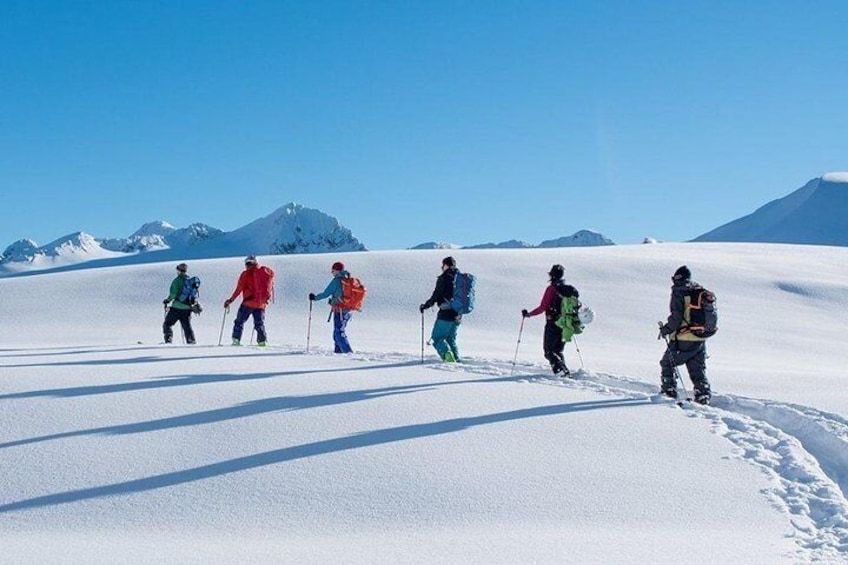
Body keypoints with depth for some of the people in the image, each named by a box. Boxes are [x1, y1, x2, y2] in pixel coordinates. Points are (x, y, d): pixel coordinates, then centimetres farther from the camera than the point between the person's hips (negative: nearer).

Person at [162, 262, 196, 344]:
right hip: (187, 308, 5)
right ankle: (191, 341, 9)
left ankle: (168, 340, -6)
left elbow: (173, 294, -15)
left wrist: (167, 300, 2)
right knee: (187, 326, 15)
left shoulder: (177, 281, -9)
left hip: (177, 307, -5)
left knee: (167, 324, 6)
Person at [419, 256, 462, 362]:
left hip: (446, 314, -7)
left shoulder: (443, 278, -8)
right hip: (458, 316, 7)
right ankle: (457, 359, 7)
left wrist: (424, 306, 1)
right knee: (451, 339, 20)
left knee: (437, 339, -1)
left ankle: (447, 355, -24)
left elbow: (435, 297, -11)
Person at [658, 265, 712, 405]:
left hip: (683, 341, -6)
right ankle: (703, 397, 8)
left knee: (667, 364, 14)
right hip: (700, 340, 6)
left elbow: (676, 317, -18)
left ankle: (669, 392, 11)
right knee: (698, 371, 15)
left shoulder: (679, 292, -11)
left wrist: (666, 329, -3)